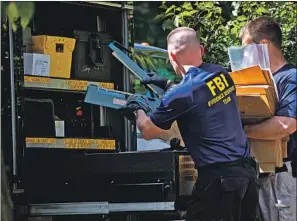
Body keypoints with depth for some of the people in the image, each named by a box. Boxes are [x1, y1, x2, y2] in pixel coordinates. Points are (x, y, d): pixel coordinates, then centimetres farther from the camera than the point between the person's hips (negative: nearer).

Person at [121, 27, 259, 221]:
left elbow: (148, 131, 3)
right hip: (247, 171, 7)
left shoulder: (180, 94, -14)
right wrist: (169, 86, 35)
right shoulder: (222, 74, 5)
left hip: (219, 176, -7)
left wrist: (138, 108, 21)